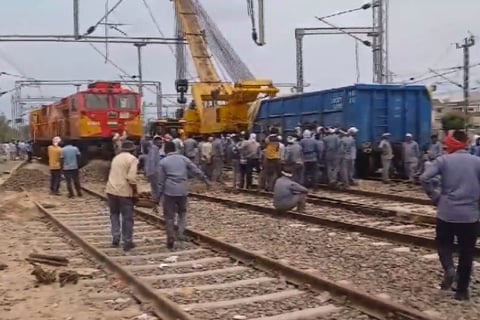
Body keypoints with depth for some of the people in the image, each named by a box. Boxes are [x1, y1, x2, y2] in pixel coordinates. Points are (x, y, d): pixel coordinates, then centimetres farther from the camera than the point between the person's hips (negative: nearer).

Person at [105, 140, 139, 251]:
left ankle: (115, 237, 14)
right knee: (127, 217, 5)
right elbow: (131, 178, -17)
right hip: (125, 191, -6)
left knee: (114, 214, 20)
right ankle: (127, 242, 9)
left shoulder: (116, 157, 14)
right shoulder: (132, 159, -7)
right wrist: (135, 192, -8)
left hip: (112, 189, 6)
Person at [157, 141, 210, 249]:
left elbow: (161, 181, 0)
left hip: (169, 192, -2)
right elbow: (196, 170, 9)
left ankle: (171, 240, 6)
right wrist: (206, 180, 22)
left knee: (169, 216, 6)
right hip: (182, 191, 2)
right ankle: (180, 233, 3)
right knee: (182, 212, 21)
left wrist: (158, 196, 6)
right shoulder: (183, 158, 6)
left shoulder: (163, 162, 1)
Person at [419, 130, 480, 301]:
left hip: (446, 212, -1)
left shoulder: (444, 160, -3)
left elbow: (424, 178, -14)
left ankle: (448, 268, -8)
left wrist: (435, 196, -1)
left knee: (444, 243, 19)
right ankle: (462, 290, 14)